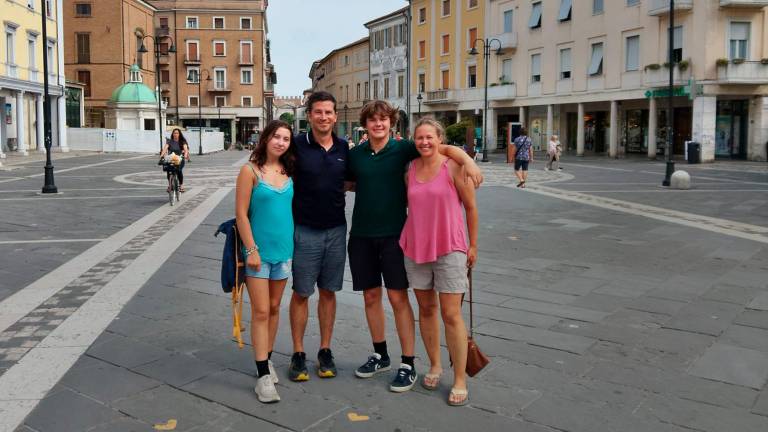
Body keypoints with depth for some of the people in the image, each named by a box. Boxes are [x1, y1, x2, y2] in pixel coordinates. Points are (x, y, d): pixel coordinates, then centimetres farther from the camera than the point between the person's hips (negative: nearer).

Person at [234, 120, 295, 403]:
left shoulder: (289, 171, 6)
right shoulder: (250, 170, -8)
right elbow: (241, 214, -11)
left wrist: (296, 244, 6)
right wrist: (251, 250, -15)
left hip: (284, 249, 5)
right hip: (258, 250, -5)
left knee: (274, 308, 14)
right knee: (260, 311, -2)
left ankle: (266, 359, 29)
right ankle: (263, 375, 2)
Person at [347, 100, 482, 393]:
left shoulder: (402, 149, -4)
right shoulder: (355, 155, 5)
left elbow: (446, 148, -12)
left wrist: (468, 161, -28)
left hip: (393, 234, -3)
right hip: (361, 235, 4)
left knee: (398, 297, -2)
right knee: (370, 296, 11)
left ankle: (408, 365, 8)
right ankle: (380, 356, 28)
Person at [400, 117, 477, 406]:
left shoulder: (453, 167, -7)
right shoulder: (410, 170, 5)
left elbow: (471, 207, -2)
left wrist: (473, 245, 0)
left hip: (449, 249, -4)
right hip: (415, 249, 5)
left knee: (451, 314, -4)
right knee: (426, 308, 13)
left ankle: (460, 380, 6)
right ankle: (434, 366, 29)